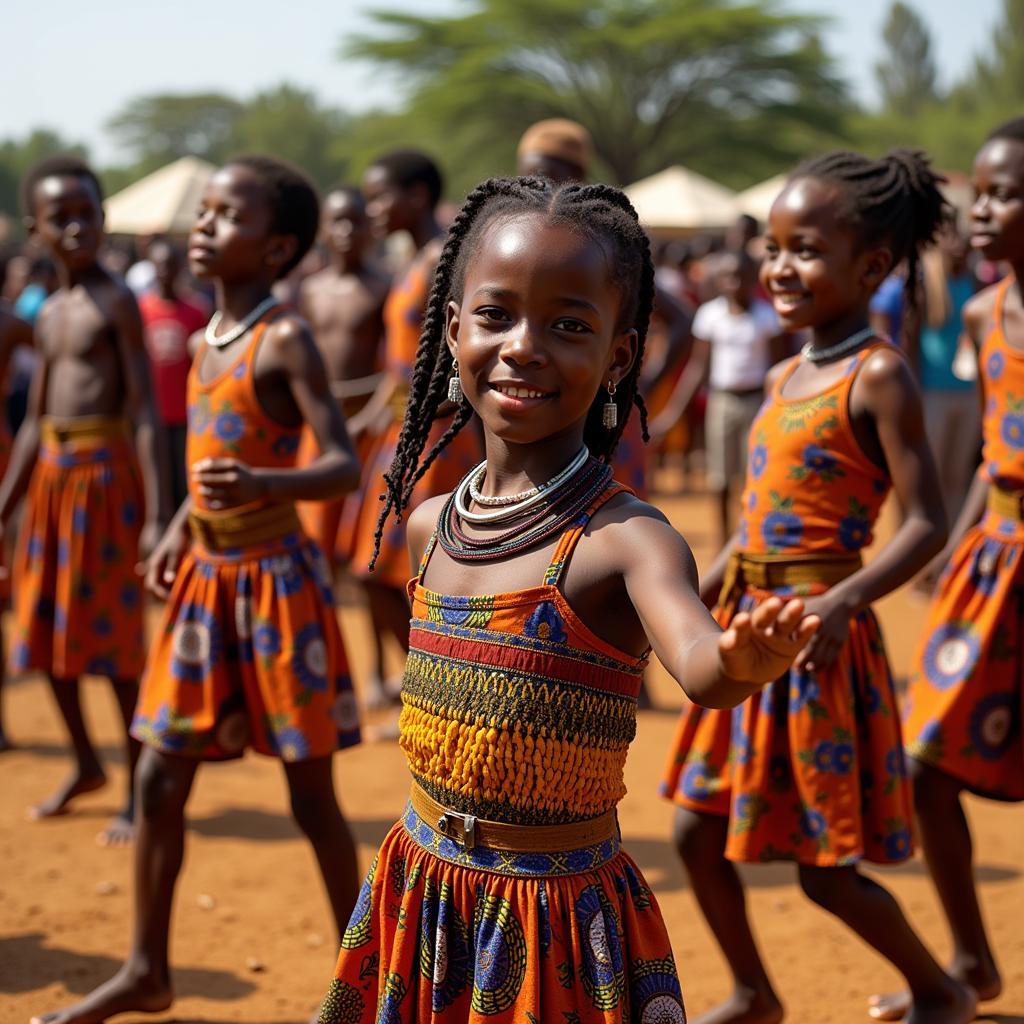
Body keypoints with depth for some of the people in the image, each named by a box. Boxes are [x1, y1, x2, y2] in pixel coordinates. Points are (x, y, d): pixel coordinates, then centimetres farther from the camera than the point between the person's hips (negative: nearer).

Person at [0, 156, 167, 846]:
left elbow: (144, 411, -14)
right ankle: (86, 764, 33)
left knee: (116, 637, -1)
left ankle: (139, 794, 10)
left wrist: (156, 513, -21)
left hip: (105, 473, -8)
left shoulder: (116, 302, -8)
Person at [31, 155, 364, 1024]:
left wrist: (264, 485, -40)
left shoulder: (285, 339, -14)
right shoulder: (208, 339, 9)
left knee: (311, 795, 3)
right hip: (206, 582, 8)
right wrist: (181, 529, 15)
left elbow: (345, 465, -23)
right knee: (160, 779, 10)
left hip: (275, 581, -7)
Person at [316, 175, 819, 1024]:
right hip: (420, 898, 5)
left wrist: (746, 660, -58)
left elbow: (700, 663, -38)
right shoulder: (430, 528, 2)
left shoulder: (623, 539, -18)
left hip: (561, 923, -5)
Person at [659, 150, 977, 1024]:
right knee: (698, 829, 12)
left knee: (826, 868, 3)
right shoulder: (784, 378, 9)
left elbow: (928, 525, -18)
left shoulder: (878, 376, -13)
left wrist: (845, 599, -30)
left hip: (820, 637, -8)